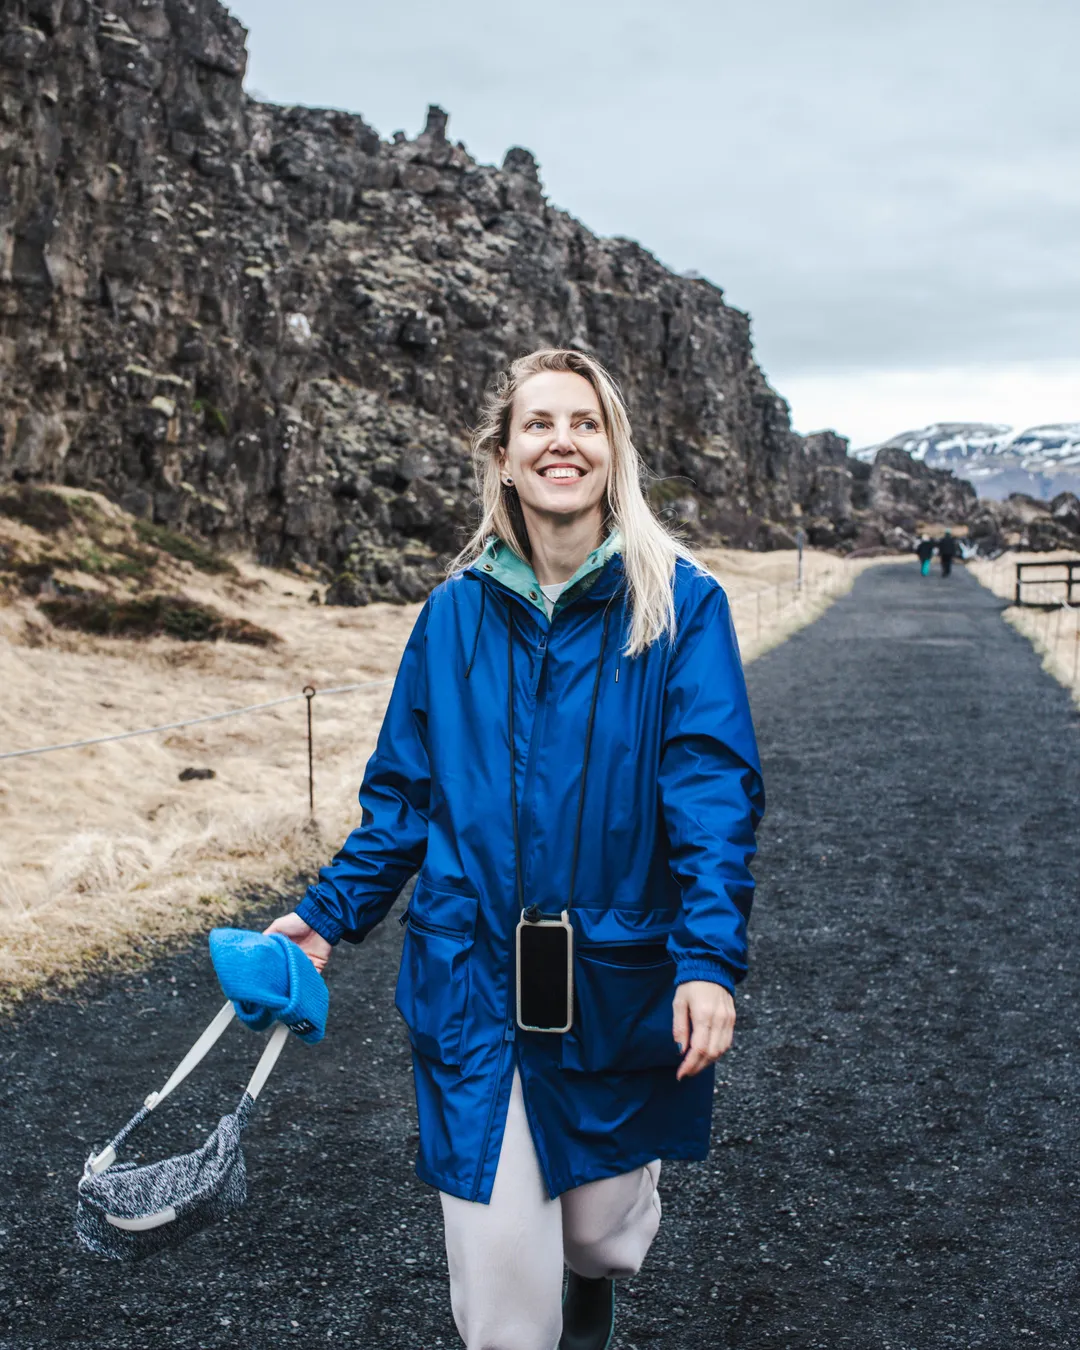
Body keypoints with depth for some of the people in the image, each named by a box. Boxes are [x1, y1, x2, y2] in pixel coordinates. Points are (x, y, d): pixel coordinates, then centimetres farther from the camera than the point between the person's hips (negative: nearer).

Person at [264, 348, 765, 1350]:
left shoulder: (679, 603, -7)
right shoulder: (456, 612, 0)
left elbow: (714, 789, -14)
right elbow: (404, 790, 8)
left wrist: (709, 957, -24)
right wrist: (329, 912, 3)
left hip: (622, 984, -1)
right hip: (473, 984, 1)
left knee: (605, 1226, 19)